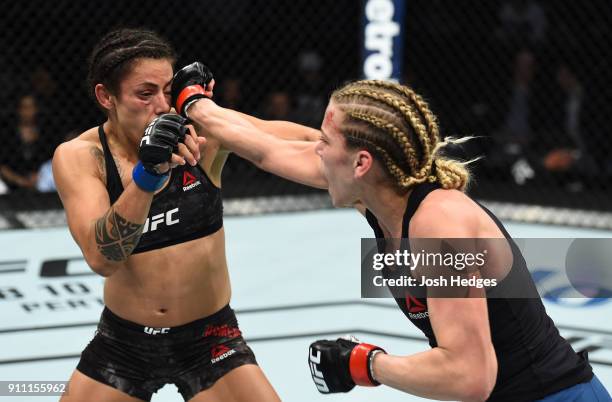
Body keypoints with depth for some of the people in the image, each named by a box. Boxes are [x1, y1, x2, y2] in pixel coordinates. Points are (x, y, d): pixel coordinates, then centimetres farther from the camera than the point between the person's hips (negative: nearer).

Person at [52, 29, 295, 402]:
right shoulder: (79, 157, -12)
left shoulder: (200, 137, -12)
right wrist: (147, 174, -36)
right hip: (123, 342, 0)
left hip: (209, 339, 0)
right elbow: (101, 259, -26)